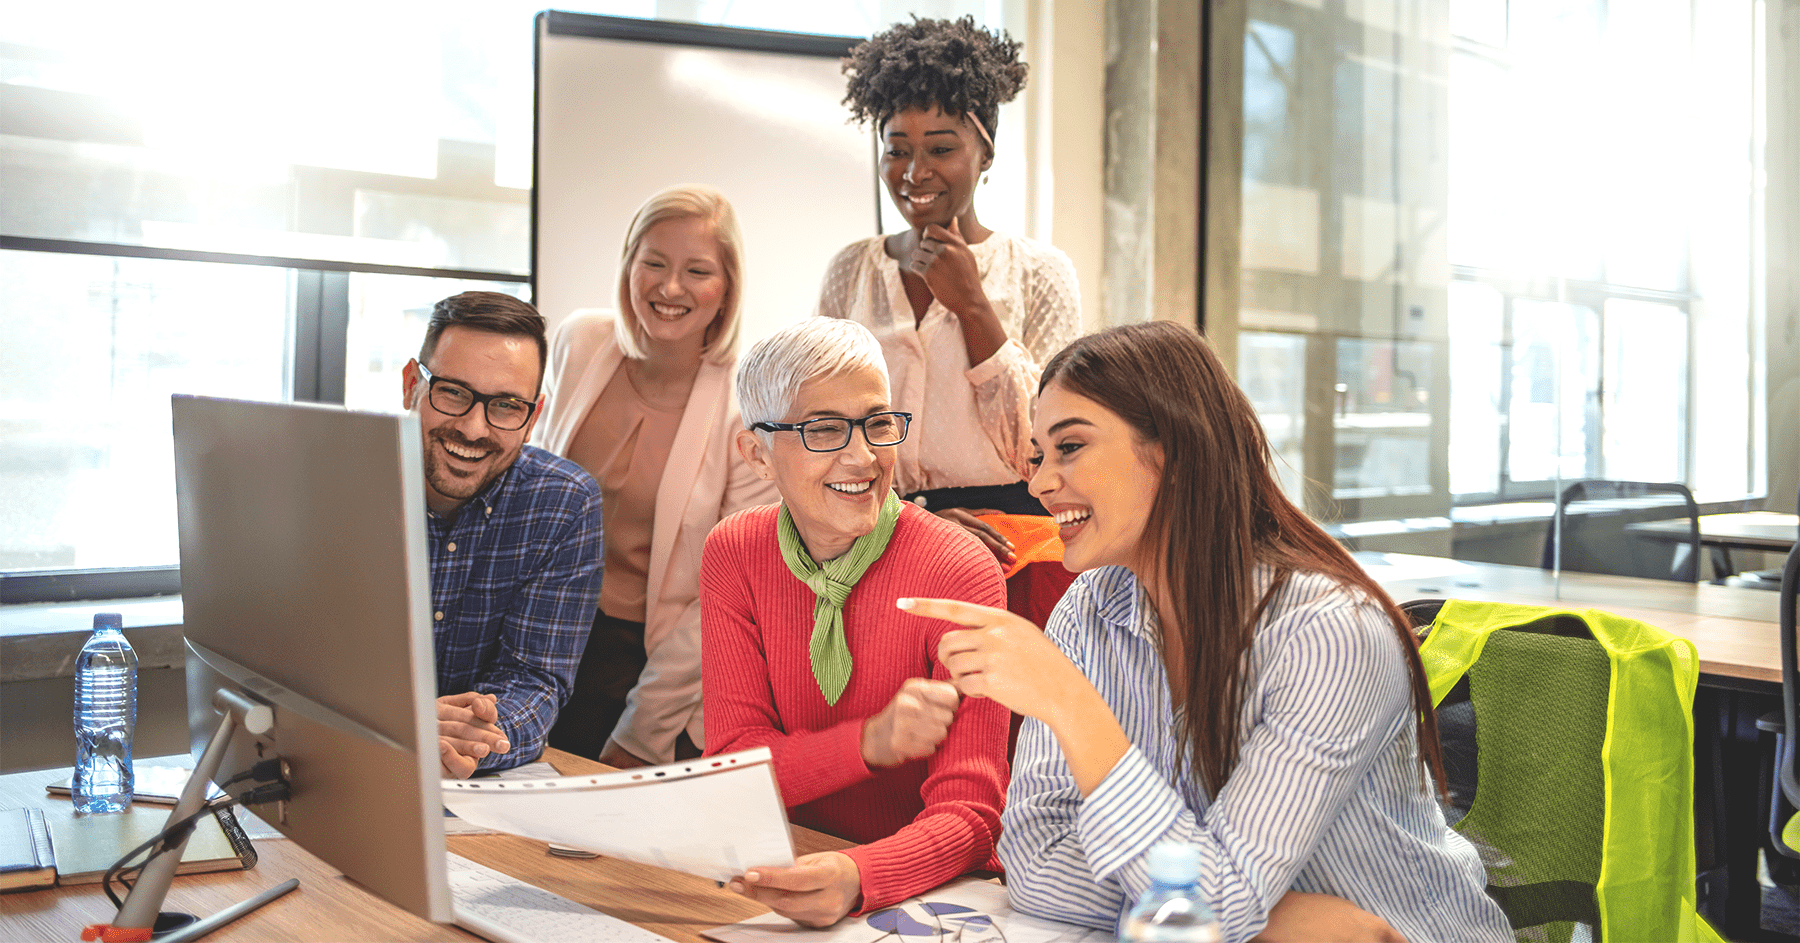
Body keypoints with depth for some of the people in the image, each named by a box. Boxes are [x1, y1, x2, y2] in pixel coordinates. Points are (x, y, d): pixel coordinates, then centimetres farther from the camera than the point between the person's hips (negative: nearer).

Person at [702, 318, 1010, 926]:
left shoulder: (960, 572, -14)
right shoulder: (734, 554, -2)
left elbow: (967, 814, -18)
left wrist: (856, 877, -36)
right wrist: (870, 742, -22)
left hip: (929, 891, -4)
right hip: (786, 871, 4)